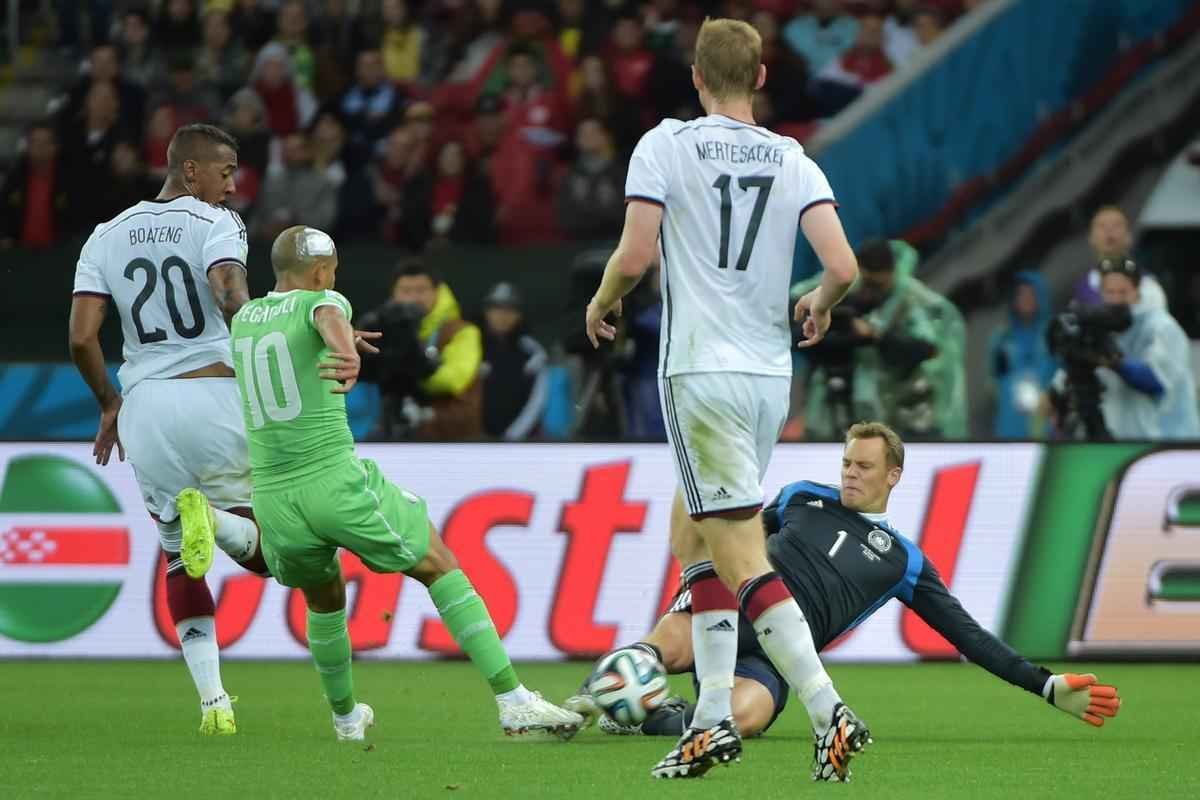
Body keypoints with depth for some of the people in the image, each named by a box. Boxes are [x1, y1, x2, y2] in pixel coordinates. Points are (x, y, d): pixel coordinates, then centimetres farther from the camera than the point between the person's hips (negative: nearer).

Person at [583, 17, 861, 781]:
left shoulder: (665, 146, -4)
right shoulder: (794, 162, 5)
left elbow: (634, 258, -12)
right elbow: (843, 267, -5)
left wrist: (602, 304, 10)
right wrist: (819, 306, 17)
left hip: (702, 373, -5)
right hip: (771, 374, 5)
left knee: (742, 560, -7)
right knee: (692, 538, 19)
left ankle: (831, 711, -19)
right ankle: (713, 717, 13)